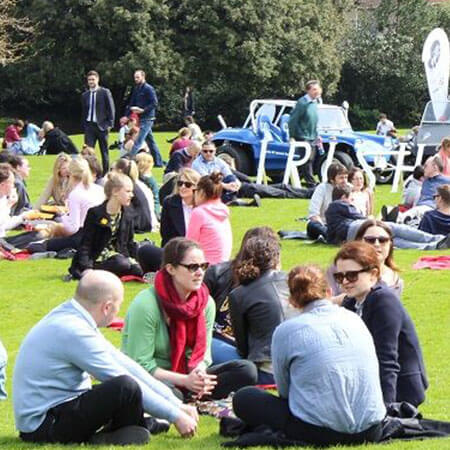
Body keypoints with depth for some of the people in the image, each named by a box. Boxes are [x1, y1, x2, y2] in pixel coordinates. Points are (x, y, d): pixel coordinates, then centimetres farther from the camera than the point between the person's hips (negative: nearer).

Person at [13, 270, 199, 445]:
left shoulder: (70, 316, 7)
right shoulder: (74, 332, -23)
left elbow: (122, 363, 7)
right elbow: (123, 380, -20)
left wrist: (177, 404, 5)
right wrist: (175, 416, -12)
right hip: (42, 426, -10)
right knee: (127, 388, -26)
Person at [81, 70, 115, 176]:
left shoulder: (105, 92, -2)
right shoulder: (85, 95, 10)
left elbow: (111, 109, -2)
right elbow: (84, 112, 14)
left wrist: (110, 124, -8)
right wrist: (84, 126, 8)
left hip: (102, 126, -3)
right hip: (89, 126, 3)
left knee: (104, 151, 6)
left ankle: (105, 173, 14)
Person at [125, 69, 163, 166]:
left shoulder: (148, 89, -10)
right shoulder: (136, 89, 14)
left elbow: (154, 103, -16)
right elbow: (132, 103, 16)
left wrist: (143, 110, -23)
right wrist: (127, 115, 6)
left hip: (147, 118, -9)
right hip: (141, 118, 9)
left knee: (138, 140, -14)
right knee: (150, 141, 14)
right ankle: (158, 162, 21)